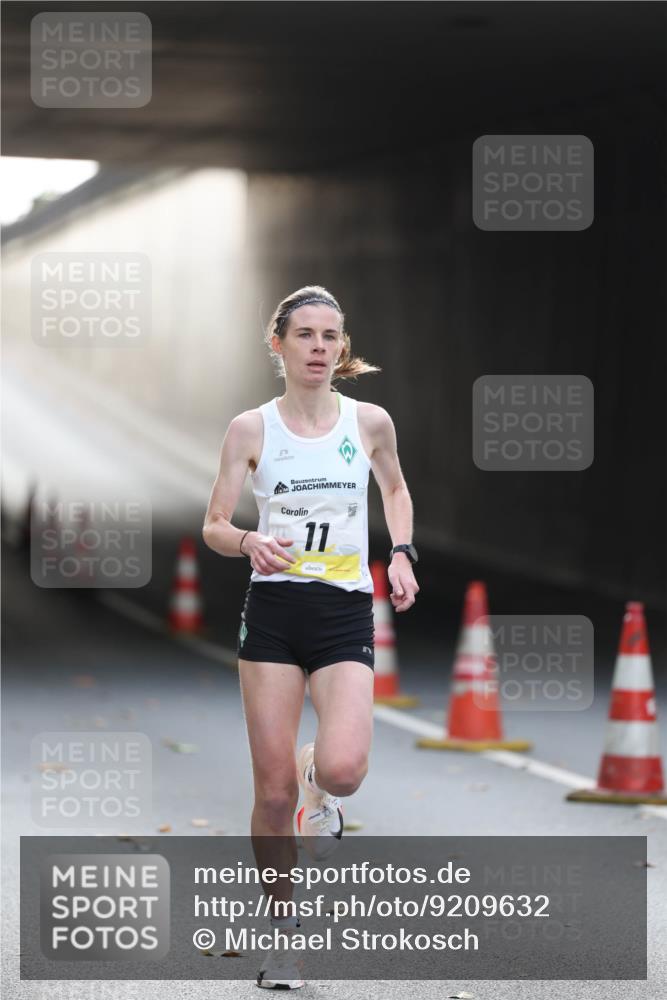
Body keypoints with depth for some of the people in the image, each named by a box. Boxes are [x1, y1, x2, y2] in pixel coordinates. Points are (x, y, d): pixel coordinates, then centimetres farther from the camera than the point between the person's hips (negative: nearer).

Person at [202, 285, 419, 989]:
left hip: (346, 614, 0)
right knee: (274, 787, -1)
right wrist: (248, 542, -19)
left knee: (342, 767, -21)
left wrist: (402, 554, 8)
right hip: (273, 611, 0)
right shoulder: (251, 428, 0)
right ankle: (280, 929, 15)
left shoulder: (369, 421, 3)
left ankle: (320, 794, 19)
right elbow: (213, 527, 3)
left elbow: (394, 488, 24)